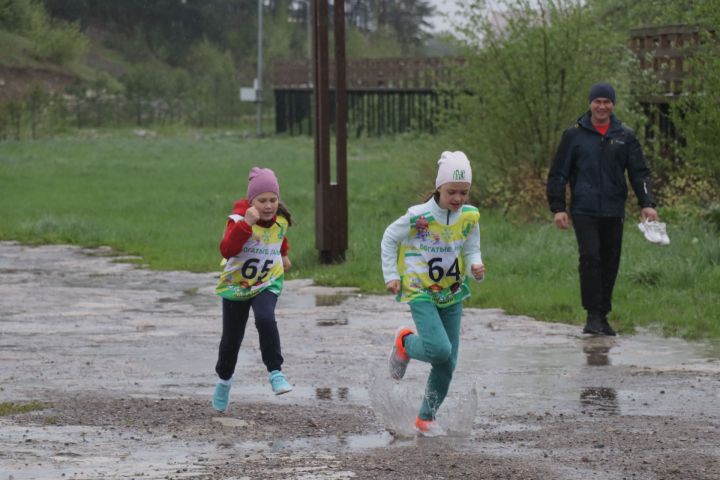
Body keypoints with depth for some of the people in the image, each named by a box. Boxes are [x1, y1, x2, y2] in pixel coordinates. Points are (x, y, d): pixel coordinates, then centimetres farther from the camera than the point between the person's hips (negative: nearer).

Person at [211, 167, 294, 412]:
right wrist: (246, 224, -45)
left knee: (265, 319, -30)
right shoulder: (239, 219, -21)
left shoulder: (281, 220, -6)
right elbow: (227, 250, -37)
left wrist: (284, 254, 35)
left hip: (267, 283, 1)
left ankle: (275, 372, -24)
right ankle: (224, 382, 33)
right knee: (231, 338, 7)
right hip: (236, 284, -1)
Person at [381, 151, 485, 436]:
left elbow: (471, 252, 5)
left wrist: (475, 268, -18)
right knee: (440, 350, -23)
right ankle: (405, 343, 11)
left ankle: (427, 418, 22)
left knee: (447, 363, 5)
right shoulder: (418, 217, -16)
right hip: (421, 293, -5)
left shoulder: (469, 218, -5)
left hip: (452, 295, 5)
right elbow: (389, 239, 0)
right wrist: (391, 275, -3)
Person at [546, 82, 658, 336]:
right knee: (590, 258, -15)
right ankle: (593, 315, -11)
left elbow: (639, 173, 6)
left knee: (610, 263, 5)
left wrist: (647, 203, -7)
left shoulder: (625, 137, 8)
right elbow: (558, 174, 6)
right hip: (584, 211, -2)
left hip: (613, 212, 2)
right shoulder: (574, 135, 4)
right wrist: (558, 208, -2)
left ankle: (602, 317, 15)